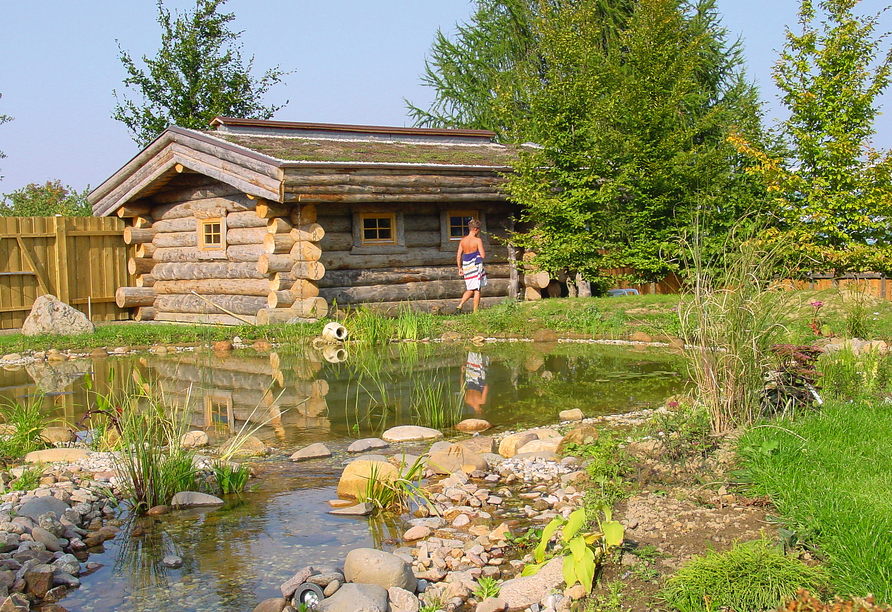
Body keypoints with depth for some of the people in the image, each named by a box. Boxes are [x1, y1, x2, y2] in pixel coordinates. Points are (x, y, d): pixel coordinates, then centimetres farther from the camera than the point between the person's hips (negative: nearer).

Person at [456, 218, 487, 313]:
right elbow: (483, 255, -13)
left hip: (466, 267, 5)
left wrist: (460, 268, 13)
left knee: (470, 290, 16)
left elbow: (458, 256, 6)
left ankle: (459, 306, -1)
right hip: (476, 266, -5)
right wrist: (483, 251, 10)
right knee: (477, 290, 4)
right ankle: (475, 312, 4)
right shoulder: (478, 240, -11)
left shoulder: (463, 240, 5)